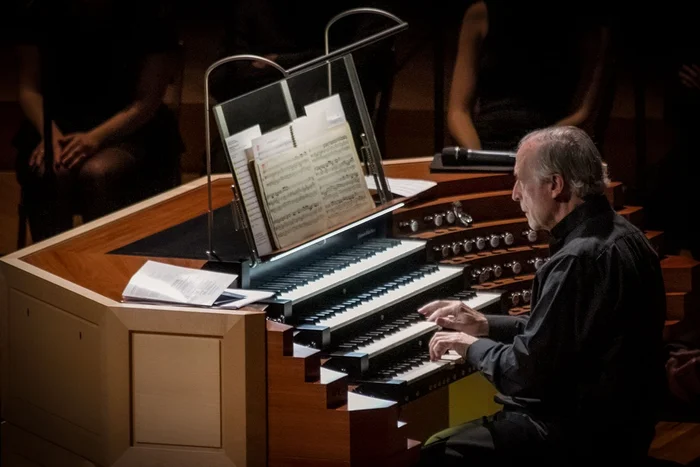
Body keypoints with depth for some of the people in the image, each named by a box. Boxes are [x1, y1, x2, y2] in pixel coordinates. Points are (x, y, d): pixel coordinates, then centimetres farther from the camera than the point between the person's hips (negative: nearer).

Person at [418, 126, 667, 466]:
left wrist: (471, 346, -4)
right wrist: (486, 326, 16)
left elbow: (523, 373, -23)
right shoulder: (619, 235, 8)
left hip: (582, 436, -10)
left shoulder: (578, 260, -25)